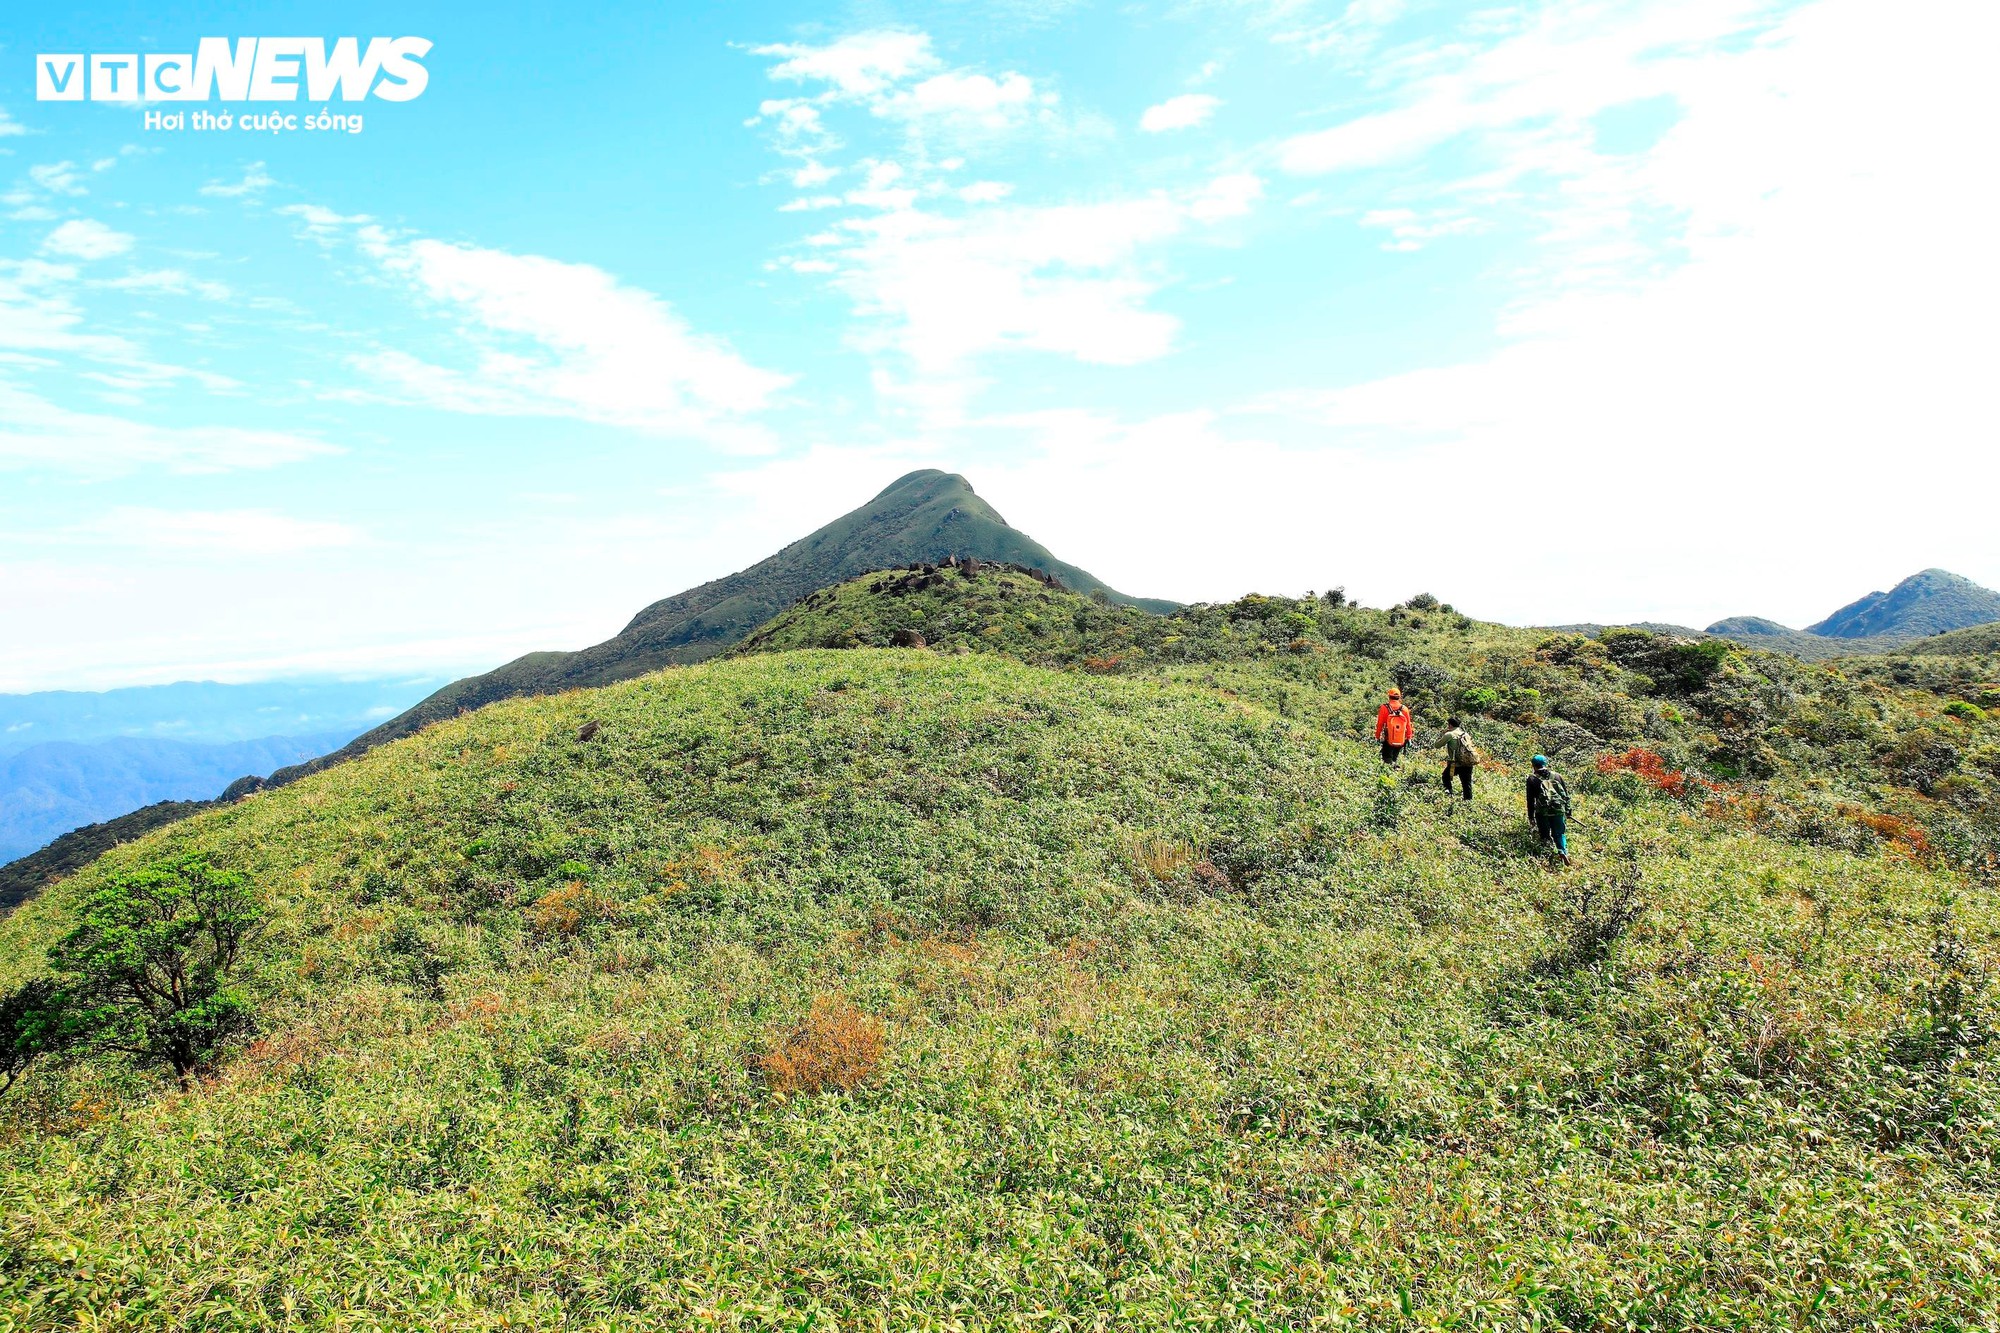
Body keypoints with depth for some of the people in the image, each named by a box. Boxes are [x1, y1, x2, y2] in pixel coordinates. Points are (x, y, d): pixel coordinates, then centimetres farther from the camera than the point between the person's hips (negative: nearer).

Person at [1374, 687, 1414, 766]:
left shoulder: (1384, 708, -9)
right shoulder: (1405, 709, -2)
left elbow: (1379, 724, -6)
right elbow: (1408, 725, 3)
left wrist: (1377, 736, 5)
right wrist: (1409, 738, 14)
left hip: (1388, 741, -3)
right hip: (1401, 741, 3)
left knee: (1387, 760, 4)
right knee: (1395, 758, 18)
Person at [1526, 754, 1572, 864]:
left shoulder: (1532, 778, 2)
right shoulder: (1557, 776, 10)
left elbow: (1530, 799, 2)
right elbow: (1566, 794, 12)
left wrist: (1531, 816, 8)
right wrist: (1567, 810, 19)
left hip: (1542, 811, -2)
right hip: (1558, 810, 2)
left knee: (1545, 835, 12)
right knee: (1559, 833, 13)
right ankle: (1563, 851, -10)